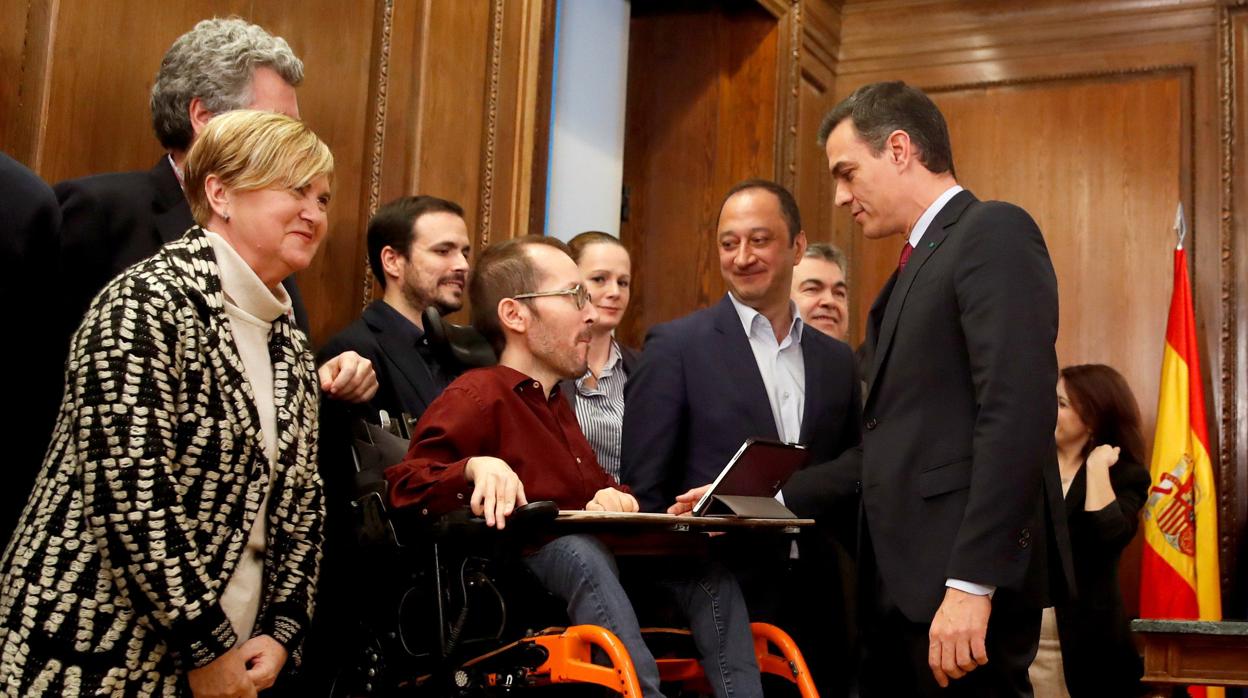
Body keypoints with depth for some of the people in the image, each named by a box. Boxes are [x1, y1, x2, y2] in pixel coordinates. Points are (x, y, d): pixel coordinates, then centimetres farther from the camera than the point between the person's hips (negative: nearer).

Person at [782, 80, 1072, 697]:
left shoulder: (993, 232, -6)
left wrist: (971, 583, -23)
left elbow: (1016, 414, -17)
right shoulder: (914, 267, 22)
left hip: (961, 576, -8)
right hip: (900, 579, 8)